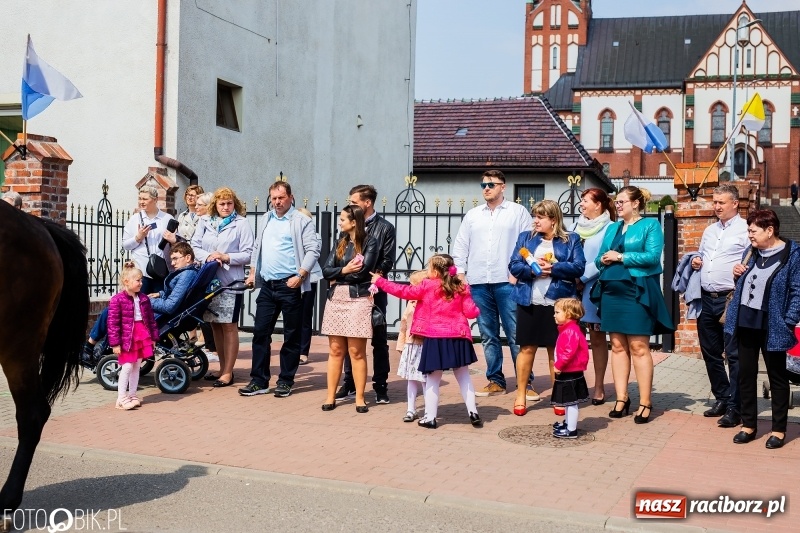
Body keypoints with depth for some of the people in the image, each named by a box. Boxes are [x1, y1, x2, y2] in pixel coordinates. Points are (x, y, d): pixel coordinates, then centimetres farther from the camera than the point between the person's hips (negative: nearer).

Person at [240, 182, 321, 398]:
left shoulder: (301, 221, -5)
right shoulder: (267, 219, 15)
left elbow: (313, 250, -10)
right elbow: (257, 247, 22)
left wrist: (300, 276, -17)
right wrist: (252, 272, 14)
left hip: (290, 285, -6)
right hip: (267, 284, 6)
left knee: (292, 335, 3)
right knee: (260, 332, 6)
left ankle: (286, 381, 13)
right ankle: (259, 381, 13)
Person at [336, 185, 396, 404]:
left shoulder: (385, 228, 0)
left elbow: (387, 261, -6)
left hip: (374, 290, -3)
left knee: (379, 339, 4)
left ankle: (380, 386, 10)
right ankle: (349, 383, 18)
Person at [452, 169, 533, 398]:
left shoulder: (518, 212, 6)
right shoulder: (472, 215, 15)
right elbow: (461, 247, 15)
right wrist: (460, 274, 6)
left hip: (507, 282, -4)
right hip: (478, 284, 4)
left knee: (516, 335, -5)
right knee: (488, 336, 8)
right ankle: (496, 381, 16)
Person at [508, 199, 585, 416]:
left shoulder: (571, 240, 4)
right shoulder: (526, 237, 9)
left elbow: (578, 267, -7)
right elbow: (514, 266, 0)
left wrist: (552, 268, -16)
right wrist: (533, 269, -17)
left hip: (558, 303, -1)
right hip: (529, 302, 1)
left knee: (556, 351, 7)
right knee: (527, 348, 5)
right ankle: (520, 396, 14)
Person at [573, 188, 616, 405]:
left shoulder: (608, 228, -4)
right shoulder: (579, 226, 15)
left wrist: (581, 277, -12)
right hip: (574, 288, 5)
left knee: (597, 338, 2)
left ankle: (599, 387, 9)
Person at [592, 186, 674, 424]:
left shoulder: (650, 225, 0)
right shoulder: (612, 228, 17)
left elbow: (652, 256, -13)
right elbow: (600, 259, 16)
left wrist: (620, 257, -11)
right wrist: (604, 260, -7)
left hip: (637, 291, -6)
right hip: (612, 291, 6)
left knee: (639, 347, -4)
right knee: (618, 346, 6)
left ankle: (645, 402, 1)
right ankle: (621, 398, 12)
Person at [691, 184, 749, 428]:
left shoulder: (745, 230, -5)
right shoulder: (709, 230, 18)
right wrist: (696, 262, 9)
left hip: (730, 299, -8)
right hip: (706, 298, 8)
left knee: (734, 355, -4)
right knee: (710, 352, 13)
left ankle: (734, 407, 2)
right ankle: (721, 398, 26)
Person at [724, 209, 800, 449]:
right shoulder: (751, 252, 9)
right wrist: (738, 275, -1)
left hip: (772, 327, -6)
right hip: (746, 324, 6)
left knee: (777, 377, 6)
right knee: (745, 375, 10)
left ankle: (779, 429, 16)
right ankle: (748, 425, 21)